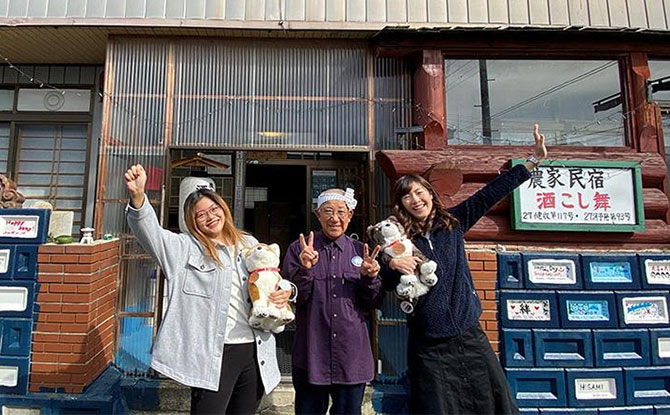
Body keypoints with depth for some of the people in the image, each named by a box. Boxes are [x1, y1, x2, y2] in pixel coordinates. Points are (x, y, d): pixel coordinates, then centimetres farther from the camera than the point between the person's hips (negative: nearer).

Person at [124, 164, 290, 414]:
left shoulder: (250, 244, 10)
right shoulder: (186, 248, 0)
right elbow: (150, 232, -17)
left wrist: (286, 292, -3)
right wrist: (138, 196, -34)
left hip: (255, 352, 4)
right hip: (213, 355, -4)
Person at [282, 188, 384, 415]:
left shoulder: (361, 251, 4)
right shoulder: (298, 249, -3)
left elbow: (372, 304, 3)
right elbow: (292, 298, -8)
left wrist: (368, 277, -15)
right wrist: (305, 269, -23)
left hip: (352, 355, 2)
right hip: (311, 355, -1)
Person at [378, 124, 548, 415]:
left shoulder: (452, 222, 2)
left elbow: (490, 194, 1)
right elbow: (384, 284, -2)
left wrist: (533, 160, 2)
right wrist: (392, 265, -23)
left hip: (469, 335, 3)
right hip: (428, 345, -2)